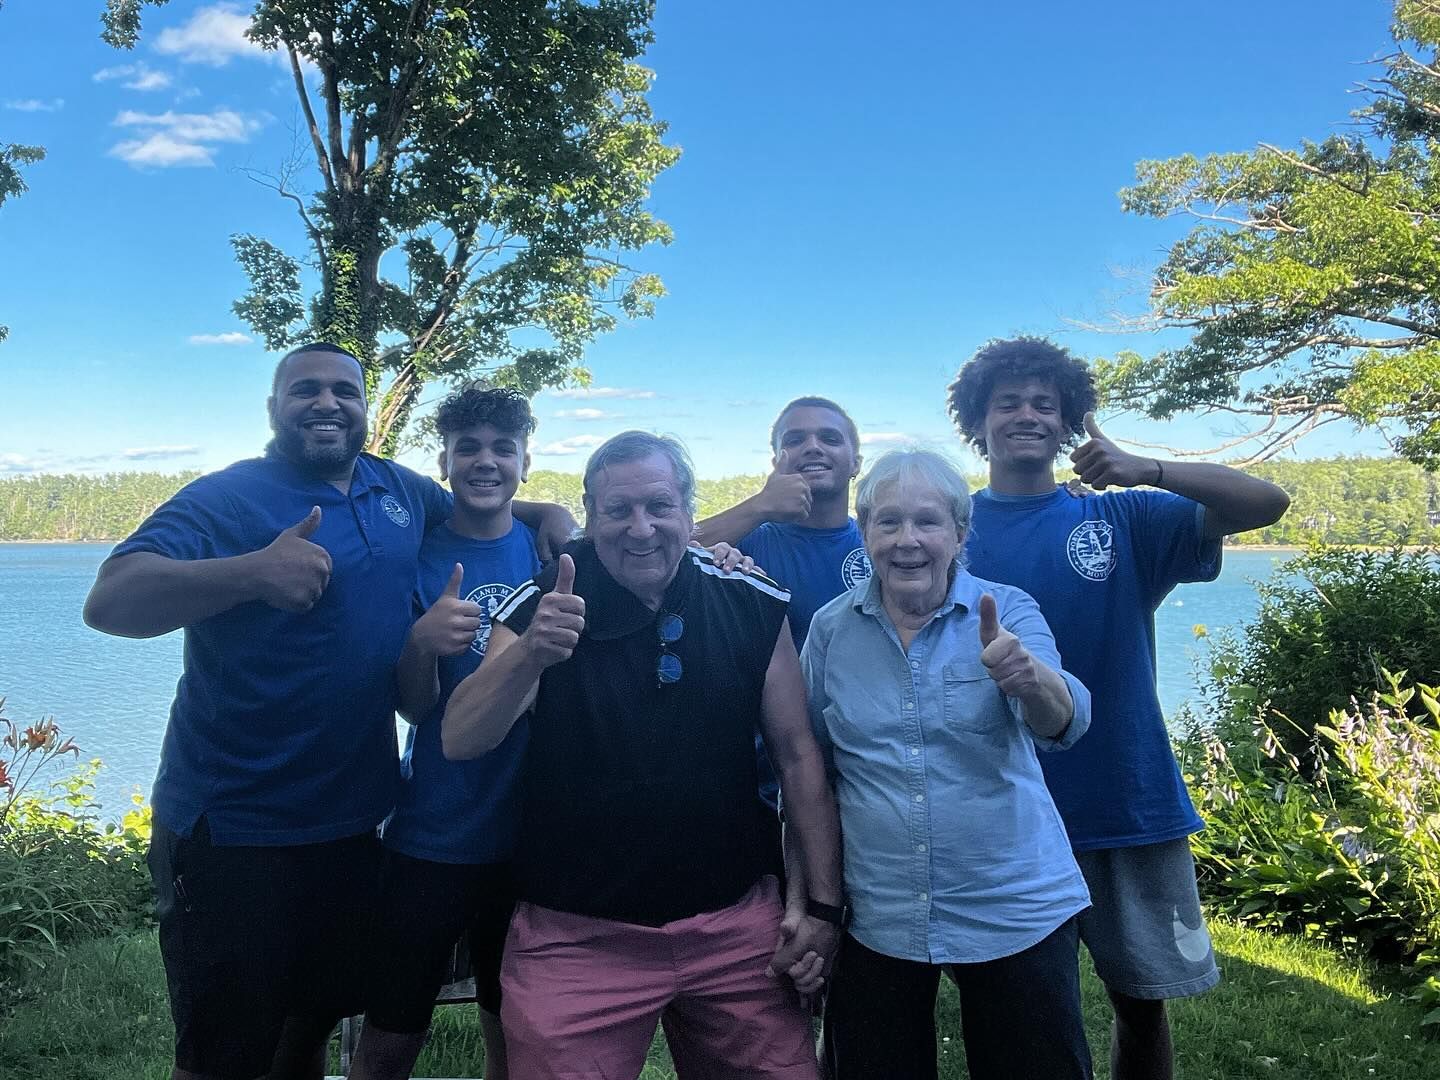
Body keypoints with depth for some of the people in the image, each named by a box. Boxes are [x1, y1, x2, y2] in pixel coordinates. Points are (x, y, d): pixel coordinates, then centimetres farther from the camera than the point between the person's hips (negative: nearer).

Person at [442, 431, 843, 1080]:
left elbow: (798, 756, 2)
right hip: (576, 936, -1)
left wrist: (823, 904, -1)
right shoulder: (542, 607, -6)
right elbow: (460, 742, -18)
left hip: (736, 925, 2)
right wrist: (529, 654, -36)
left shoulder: (753, 607, -3)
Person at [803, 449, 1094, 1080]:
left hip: (1016, 911, -1)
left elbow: (1062, 725, -23)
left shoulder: (1007, 611, -7)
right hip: (874, 919, 1)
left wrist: (1028, 677, -45)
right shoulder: (830, 628, -2)